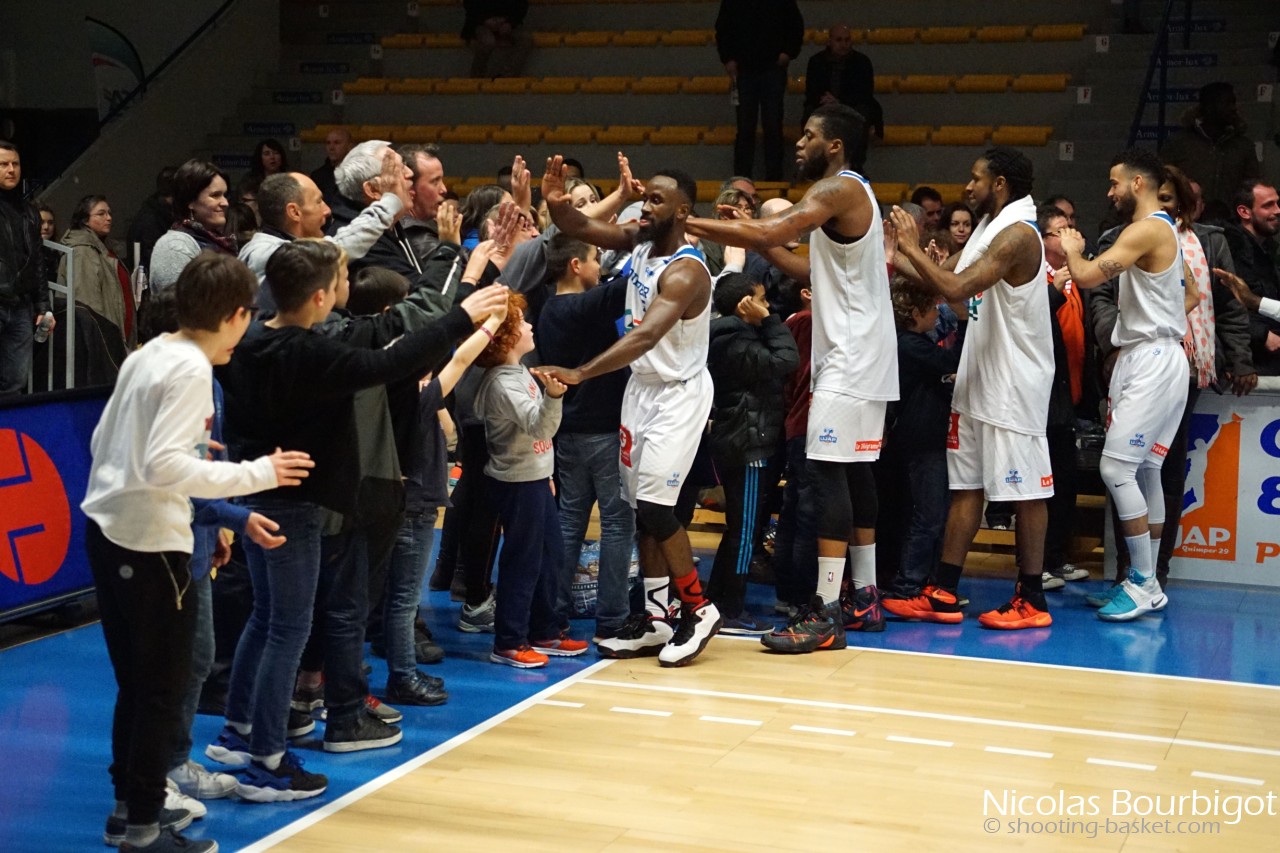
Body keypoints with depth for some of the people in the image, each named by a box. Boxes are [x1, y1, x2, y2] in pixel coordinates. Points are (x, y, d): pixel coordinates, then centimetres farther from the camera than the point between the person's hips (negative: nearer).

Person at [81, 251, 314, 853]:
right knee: (164, 687, 2)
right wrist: (257, 475, -20)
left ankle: (131, 803, 28)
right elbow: (163, 466, -25)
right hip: (149, 543, -9)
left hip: (108, 529, 9)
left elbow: (103, 441, 15)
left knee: (137, 682, 18)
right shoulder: (192, 370, -17)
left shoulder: (148, 355, 9)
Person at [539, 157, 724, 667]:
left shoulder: (686, 271, -24)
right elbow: (580, 229, -1)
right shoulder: (640, 240, 0)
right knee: (642, 508, 9)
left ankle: (697, 611, 5)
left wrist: (579, 374, -42)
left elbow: (646, 336, -35)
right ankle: (655, 619, 16)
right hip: (642, 386, 8)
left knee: (655, 505, -12)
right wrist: (556, 204, -25)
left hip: (680, 393, -8)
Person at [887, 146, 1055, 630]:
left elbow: (956, 288, -27)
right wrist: (895, 255, 8)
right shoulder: (987, 230, 13)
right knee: (966, 486, 9)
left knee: (1026, 490, -1)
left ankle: (1031, 601, 5)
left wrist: (913, 248, -17)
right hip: (978, 381, 10)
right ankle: (942, 594, 12)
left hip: (1014, 386, -10)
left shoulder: (1017, 235, -17)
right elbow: (943, 280, 16)